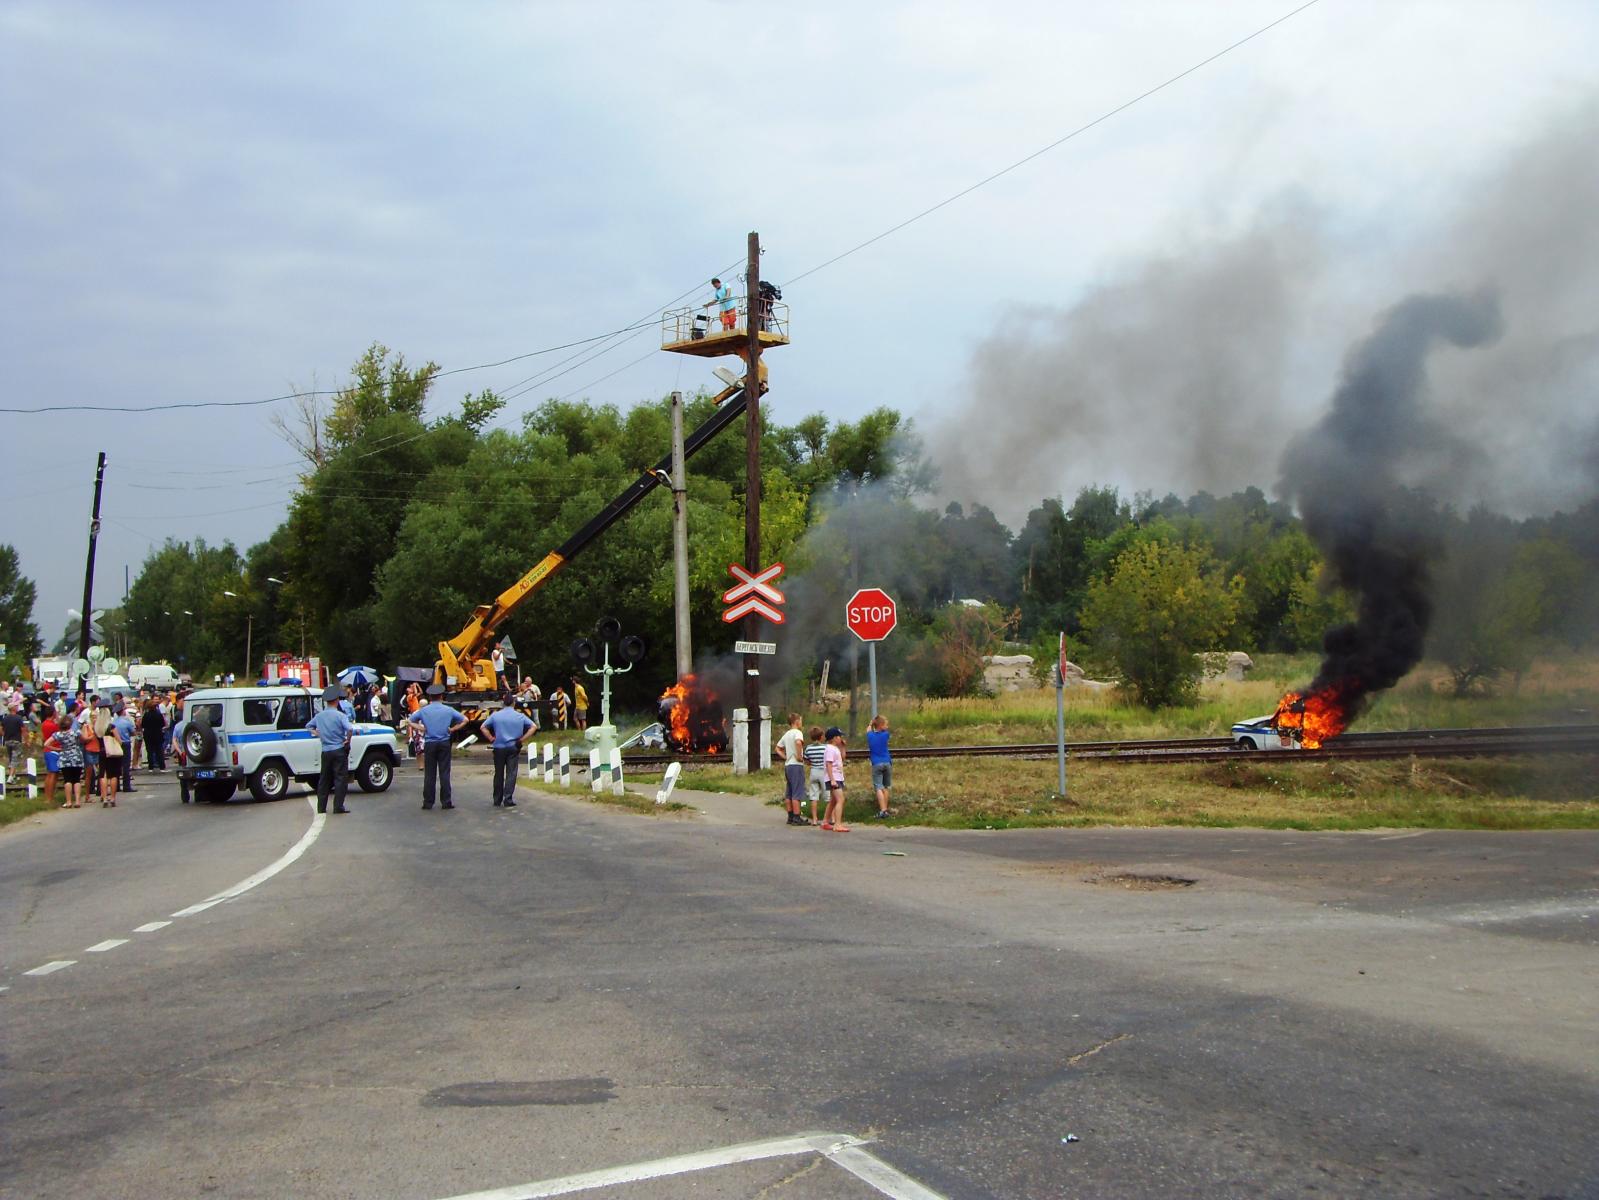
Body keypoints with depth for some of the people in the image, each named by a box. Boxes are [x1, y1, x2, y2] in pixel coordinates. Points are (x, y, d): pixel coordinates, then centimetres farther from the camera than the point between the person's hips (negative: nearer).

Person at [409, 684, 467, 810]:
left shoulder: (423, 710, 2)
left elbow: (411, 721, 10)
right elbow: (464, 720, 3)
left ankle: (428, 802, 5)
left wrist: (422, 728, 5)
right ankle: (446, 801, 1)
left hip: (429, 744, 0)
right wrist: (452, 729, 2)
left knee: (429, 774, 3)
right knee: (444, 773, 1)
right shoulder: (448, 710, 1)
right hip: (444, 743, 0)